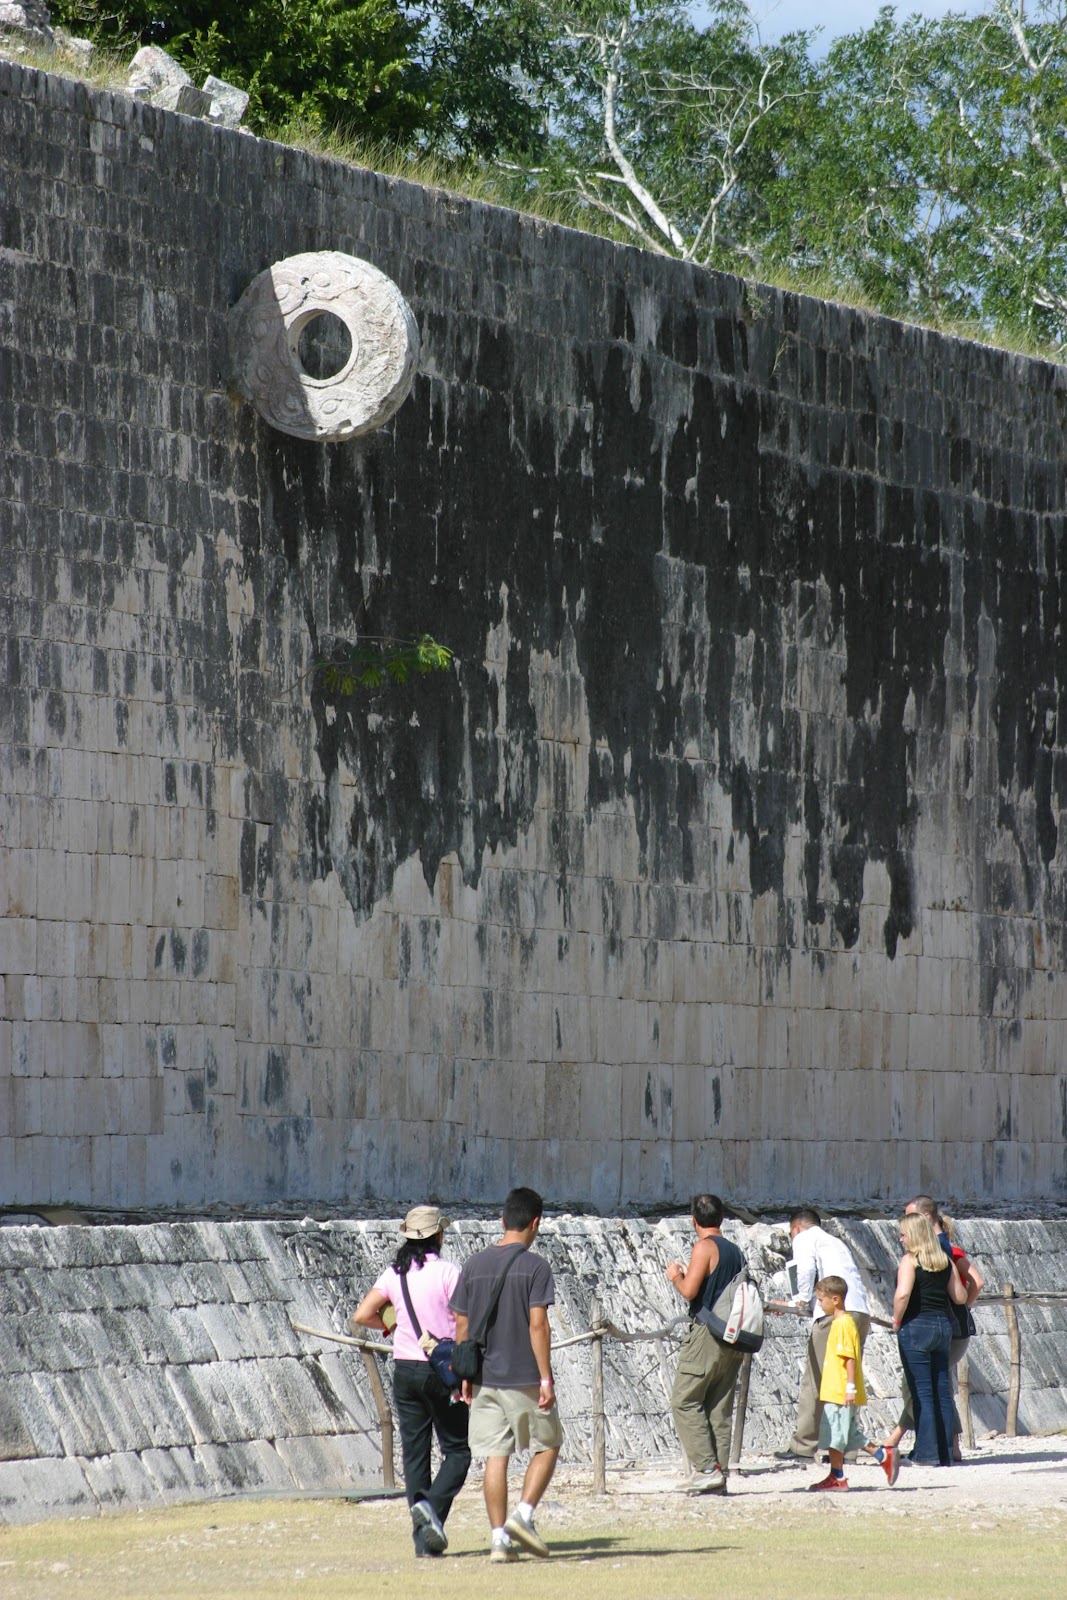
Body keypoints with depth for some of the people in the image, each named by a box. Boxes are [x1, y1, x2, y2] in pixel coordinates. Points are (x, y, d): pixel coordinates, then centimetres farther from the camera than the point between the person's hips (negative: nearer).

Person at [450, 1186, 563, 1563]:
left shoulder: (474, 1265, 6)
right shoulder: (534, 1266, -9)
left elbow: (462, 1324, 7)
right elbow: (538, 1325, -14)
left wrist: (466, 1375, 16)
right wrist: (546, 1379, -12)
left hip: (485, 1378, 4)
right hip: (524, 1377, -4)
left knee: (495, 1457, 5)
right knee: (547, 1446, 13)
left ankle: (499, 1537, 1)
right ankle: (523, 1515, -3)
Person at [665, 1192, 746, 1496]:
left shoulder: (705, 1247, -8)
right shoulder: (735, 1251, 15)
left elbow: (689, 1291, -16)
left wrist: (675, 1276, 5)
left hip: (707, 1334, -8)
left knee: (684, 1402, -3)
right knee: (720, 1410, 8)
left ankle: (706, 1468, -12)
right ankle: (719, 1476, 5)